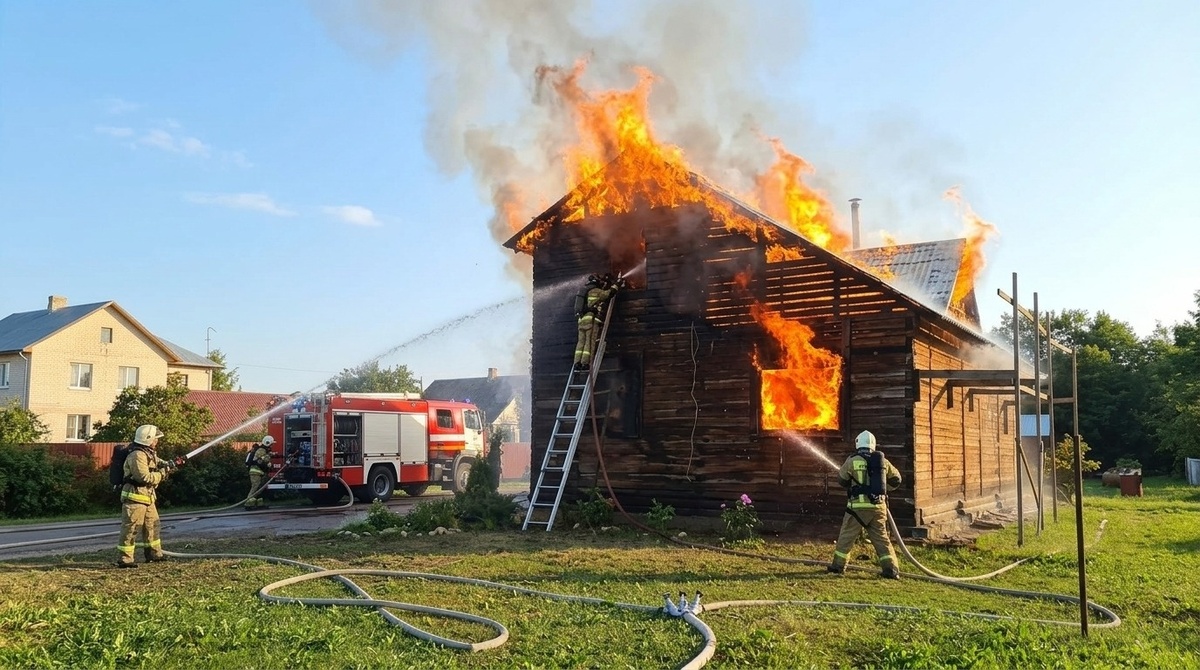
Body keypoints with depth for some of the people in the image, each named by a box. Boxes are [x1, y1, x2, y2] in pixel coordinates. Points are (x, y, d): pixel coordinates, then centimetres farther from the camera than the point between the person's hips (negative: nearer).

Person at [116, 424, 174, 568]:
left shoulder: (150, 453, 12)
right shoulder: (137, 455, -19)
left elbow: (157, 462, 27)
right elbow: (145, 477, -25)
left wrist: (166, 464, 5)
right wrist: (162, 473, -14)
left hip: (147, 497, 11)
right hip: (135, 497, -11)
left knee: (152, 524, 18)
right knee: (131, 528, -8)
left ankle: (154, 553, 29)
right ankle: (124, 559, -4)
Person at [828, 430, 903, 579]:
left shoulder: (852, 461, -6)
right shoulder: (882, 461, 5)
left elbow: (842, 480, 9)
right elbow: (896, 480, 17)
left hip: (858, 506, -3)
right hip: (878, 506, 3)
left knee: (847, 536, 9)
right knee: (881, 538, 11)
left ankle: (838, 565, 16)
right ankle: (890, 569, 5)